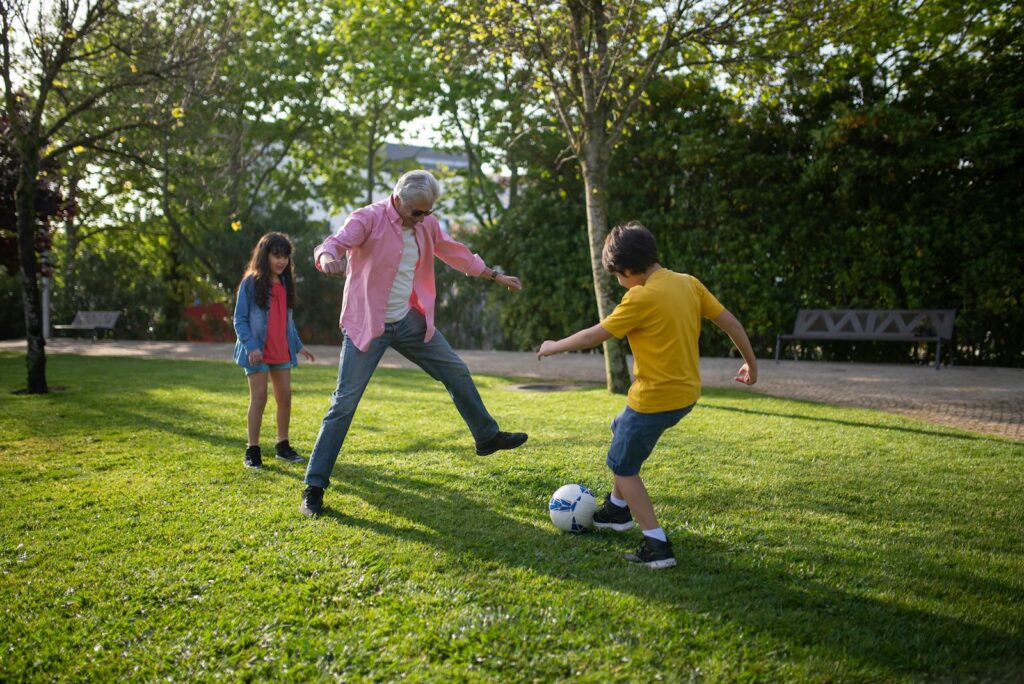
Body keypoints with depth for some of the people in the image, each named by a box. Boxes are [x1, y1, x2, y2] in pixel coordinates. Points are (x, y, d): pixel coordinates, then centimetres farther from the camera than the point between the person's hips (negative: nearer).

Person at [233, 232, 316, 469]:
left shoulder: (285, 283, 10)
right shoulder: (251, 282, -7)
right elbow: (239, 319, -8)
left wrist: (298, 345, 16)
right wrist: (251, 347, -20)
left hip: (281, 350, 6)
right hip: (257, 351, -5)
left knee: (285, 395, 6)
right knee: (259, 396, -6)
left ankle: (283, 445, 18)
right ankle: (252, 450, 4)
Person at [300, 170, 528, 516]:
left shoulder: (427, 224, 5)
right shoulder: (368, 218, -15)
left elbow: (455, 252, 19)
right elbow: (334, 243, -29)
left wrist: (494, 275, 26)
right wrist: (327, 257, -54)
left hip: (409, 321, 6)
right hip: (367, 325, -6)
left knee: (457, 372, 13)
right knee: (344, 402, -7)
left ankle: (487, 436, 34)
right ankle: (314, 487, 2)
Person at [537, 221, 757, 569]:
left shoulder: (640, 298, -20)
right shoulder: (689, 283, 1)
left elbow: (593, 336, -12)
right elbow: (730, 322, 6)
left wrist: (554, 346, 4)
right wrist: (751, 362, 20)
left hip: (655, 399, -9)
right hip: (686, 392, 9)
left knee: (622, 466, 9)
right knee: (621, 430, 29)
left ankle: (657, 546, 4)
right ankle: (618, 509, 42)